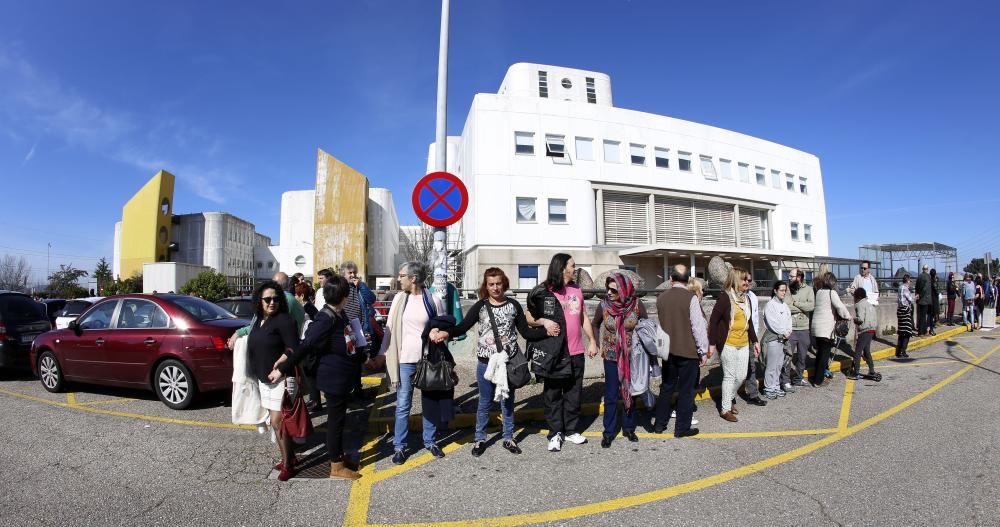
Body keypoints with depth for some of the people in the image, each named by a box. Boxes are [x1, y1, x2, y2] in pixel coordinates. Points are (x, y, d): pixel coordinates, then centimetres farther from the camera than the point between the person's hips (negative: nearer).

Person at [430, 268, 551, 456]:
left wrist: (546, 331, -11)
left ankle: (508, 438, 29)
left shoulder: (513, 305, 0)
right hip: (486, 362, -1)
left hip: (509, 361, 1)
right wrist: (446, 333, -31)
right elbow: (463, 327, -12)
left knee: (507, 401, 13)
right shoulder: (480, 306, -4)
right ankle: (480, 439, 27)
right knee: (485, 403, 10)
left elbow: (526, 332, 2)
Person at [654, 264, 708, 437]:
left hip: (668, 351, 4)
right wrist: (704, 351, -5)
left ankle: (659, 424, 23)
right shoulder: (691, 298, -14)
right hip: (688, 351, -4)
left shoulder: (661, 298, 0)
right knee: (686, 390, 7)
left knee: (666, 387, 16)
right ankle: (682, 428, 15)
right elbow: (698, 327, -13)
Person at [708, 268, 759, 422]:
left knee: (741, 376, 13)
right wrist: (712, 344, -15)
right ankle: (725, 409, 12)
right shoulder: (725, 297, -13)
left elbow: (749, 322, 20)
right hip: (728, 344, -7)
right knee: (730, 376, 0)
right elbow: (713, 320, -14)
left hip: (744, 344, 7)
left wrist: (755, 341, 17)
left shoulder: (746, 298, 11)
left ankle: (730, 399, 36)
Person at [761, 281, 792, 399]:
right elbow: (773, 323, -15)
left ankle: (776, 387, 21)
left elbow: (789, 319, 11)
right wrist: (784, 333, -9)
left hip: (783, 339, 7)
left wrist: (788, 332, -5)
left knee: (779, 364, 11)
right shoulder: (770, 304, -10)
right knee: (771, 365, -5)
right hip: (772, 338, -7)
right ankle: (769, 389, 2)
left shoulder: (784, 305, 13)